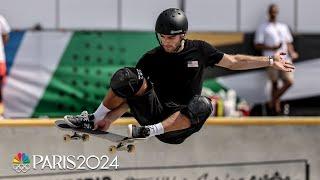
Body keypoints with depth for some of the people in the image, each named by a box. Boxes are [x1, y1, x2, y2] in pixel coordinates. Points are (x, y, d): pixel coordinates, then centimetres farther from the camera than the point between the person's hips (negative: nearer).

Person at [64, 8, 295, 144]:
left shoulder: (199, 50, 4)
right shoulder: (152, 58, 2)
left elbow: (234, 61, 15)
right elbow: (129, 93, 2)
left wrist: (270, 61, 12)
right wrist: (109, 118, -11)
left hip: (179, 128, 0)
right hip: (154, 112, 0)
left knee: (203, 105, -36)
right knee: (127, 77, -24)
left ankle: (151, 131, -39)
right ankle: (94, 120, -13)